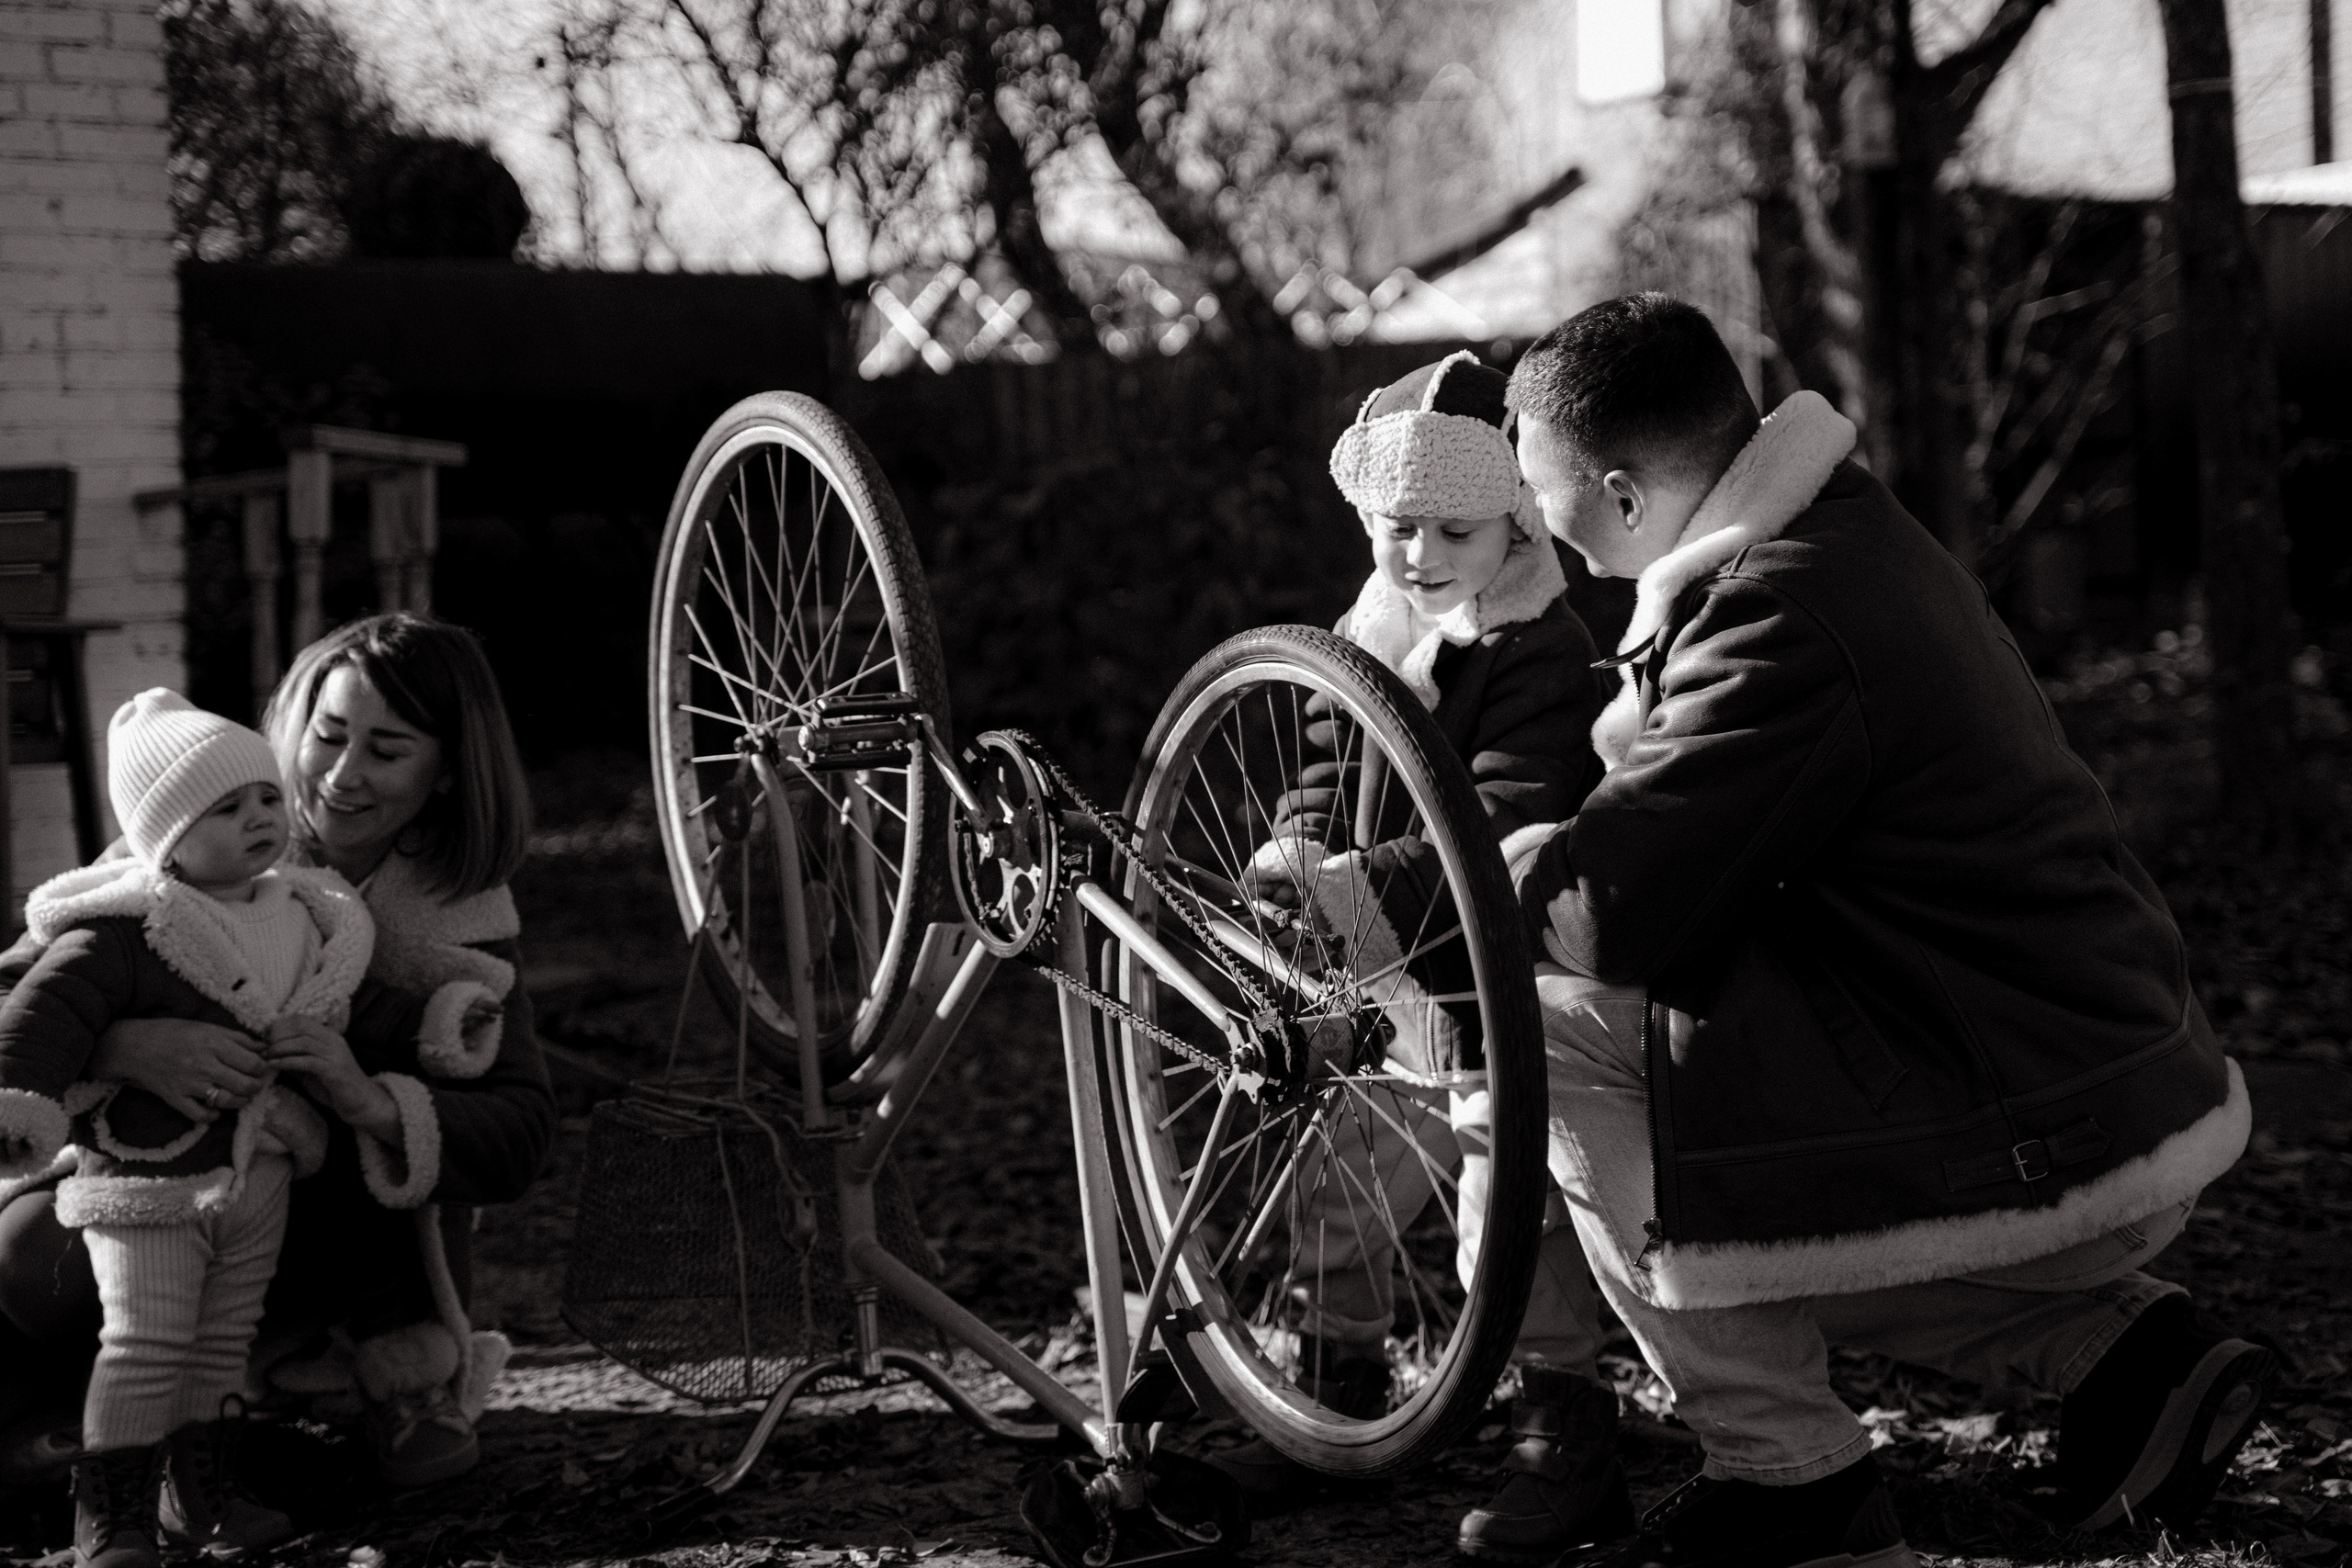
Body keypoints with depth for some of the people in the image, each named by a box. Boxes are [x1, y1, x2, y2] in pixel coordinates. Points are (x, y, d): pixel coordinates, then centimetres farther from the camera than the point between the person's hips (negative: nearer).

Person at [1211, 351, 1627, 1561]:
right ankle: (1339, 1396, 33)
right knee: (1339, 1188, 15)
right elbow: (1326, 769, 12)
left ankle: (1566, 1441, 2)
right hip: (1389, 986, 8)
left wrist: (1348, 886, -36)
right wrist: (1298, 848, -11)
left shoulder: (1540, 654, -17)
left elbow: (1500, 829, -26)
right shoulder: (1368, 634, 9)